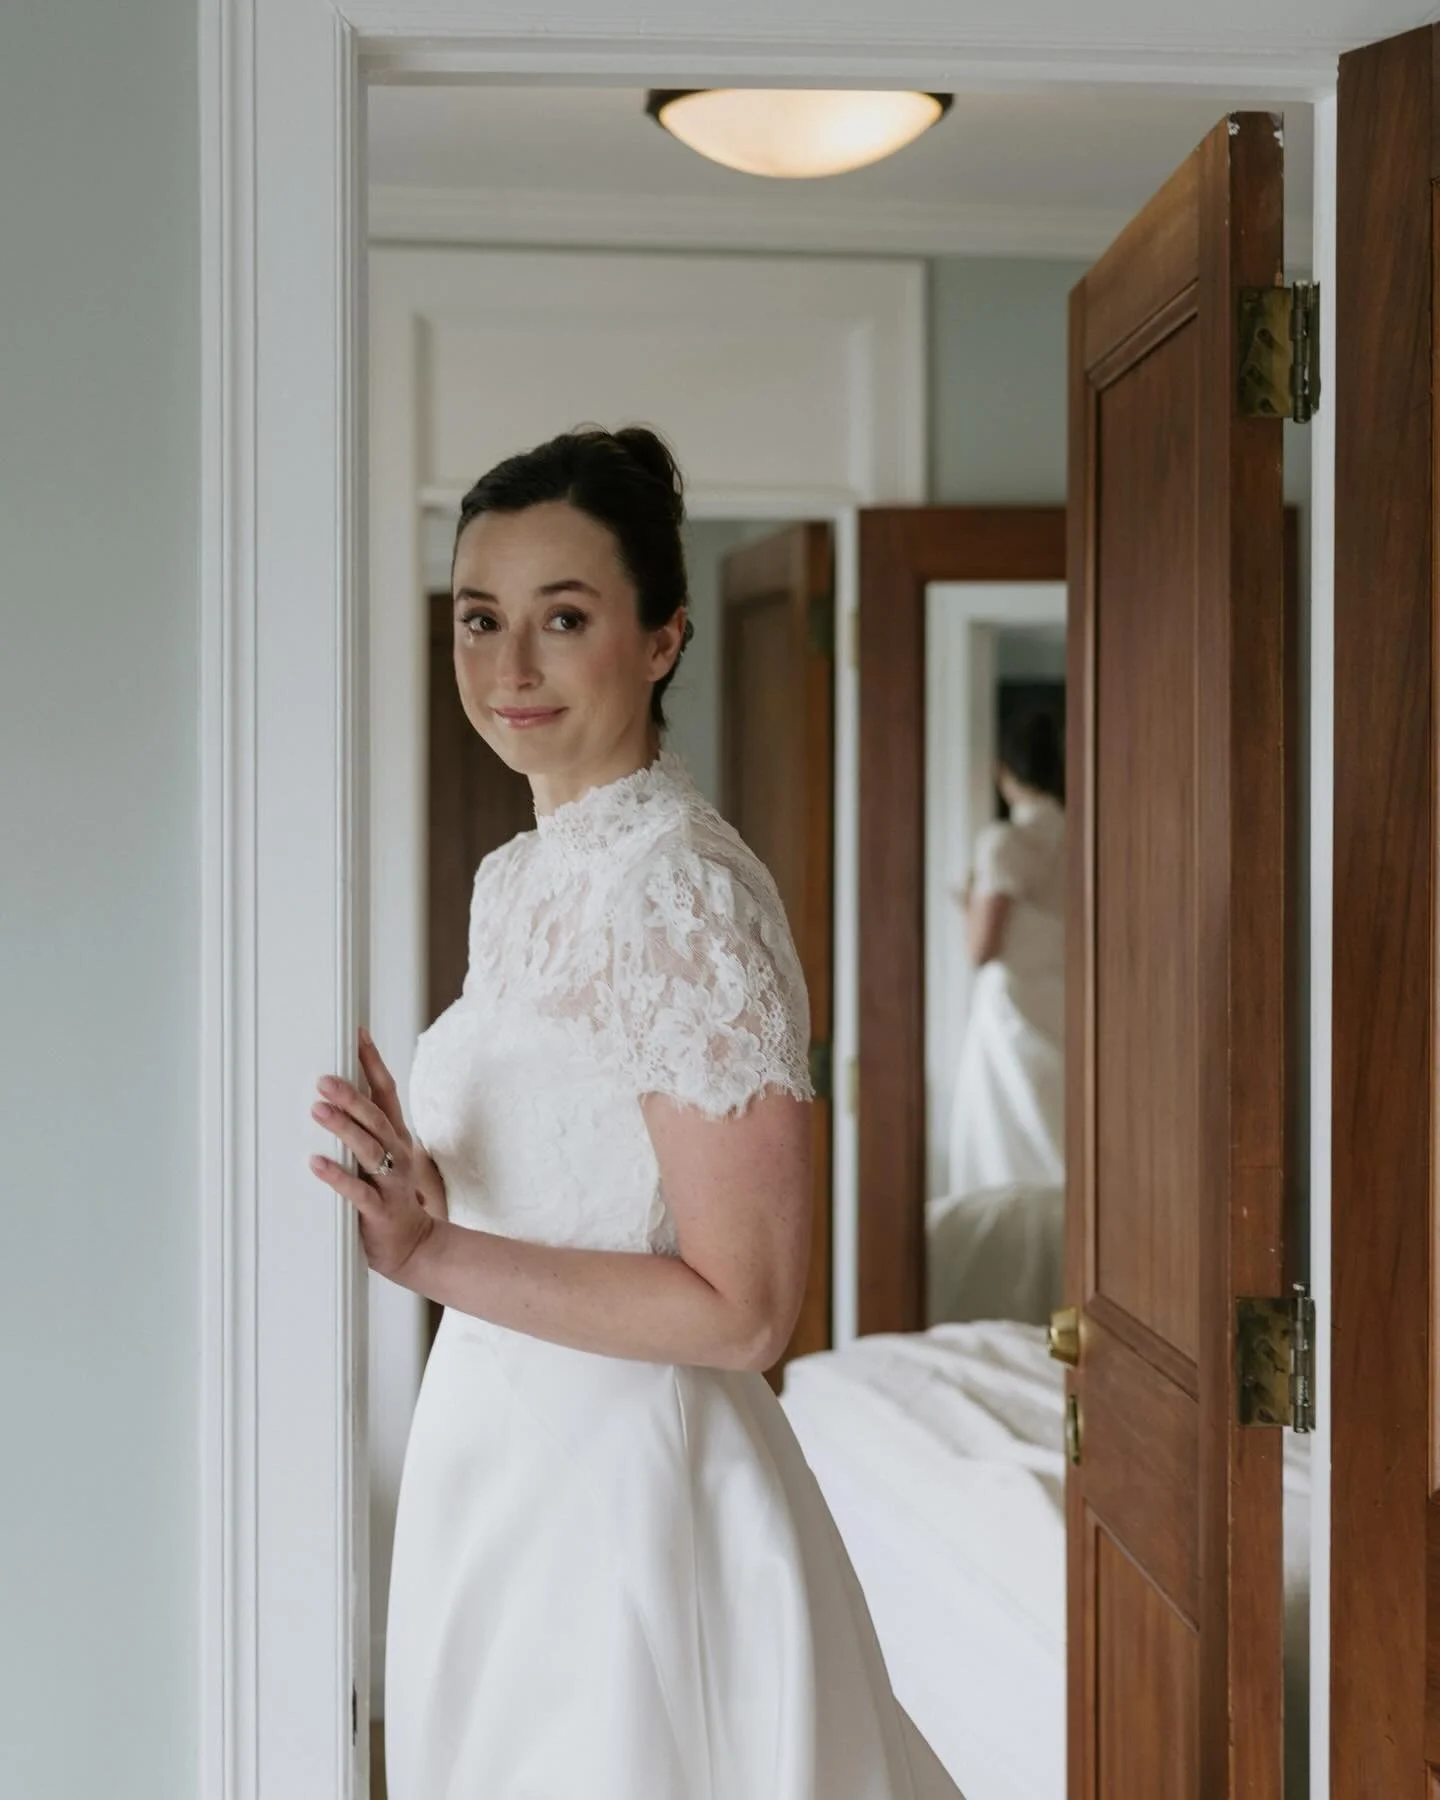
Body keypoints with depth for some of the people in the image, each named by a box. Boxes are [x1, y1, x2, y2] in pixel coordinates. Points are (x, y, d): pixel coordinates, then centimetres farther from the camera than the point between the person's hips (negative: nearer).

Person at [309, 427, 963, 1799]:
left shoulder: (688, 893, -19)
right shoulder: (516, 877, 8)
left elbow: (743, 1311, -21)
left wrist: (434, 1254, -25)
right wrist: (412, 1190, -1)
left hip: (629, 1483, -8)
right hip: (502, 1466, 8)